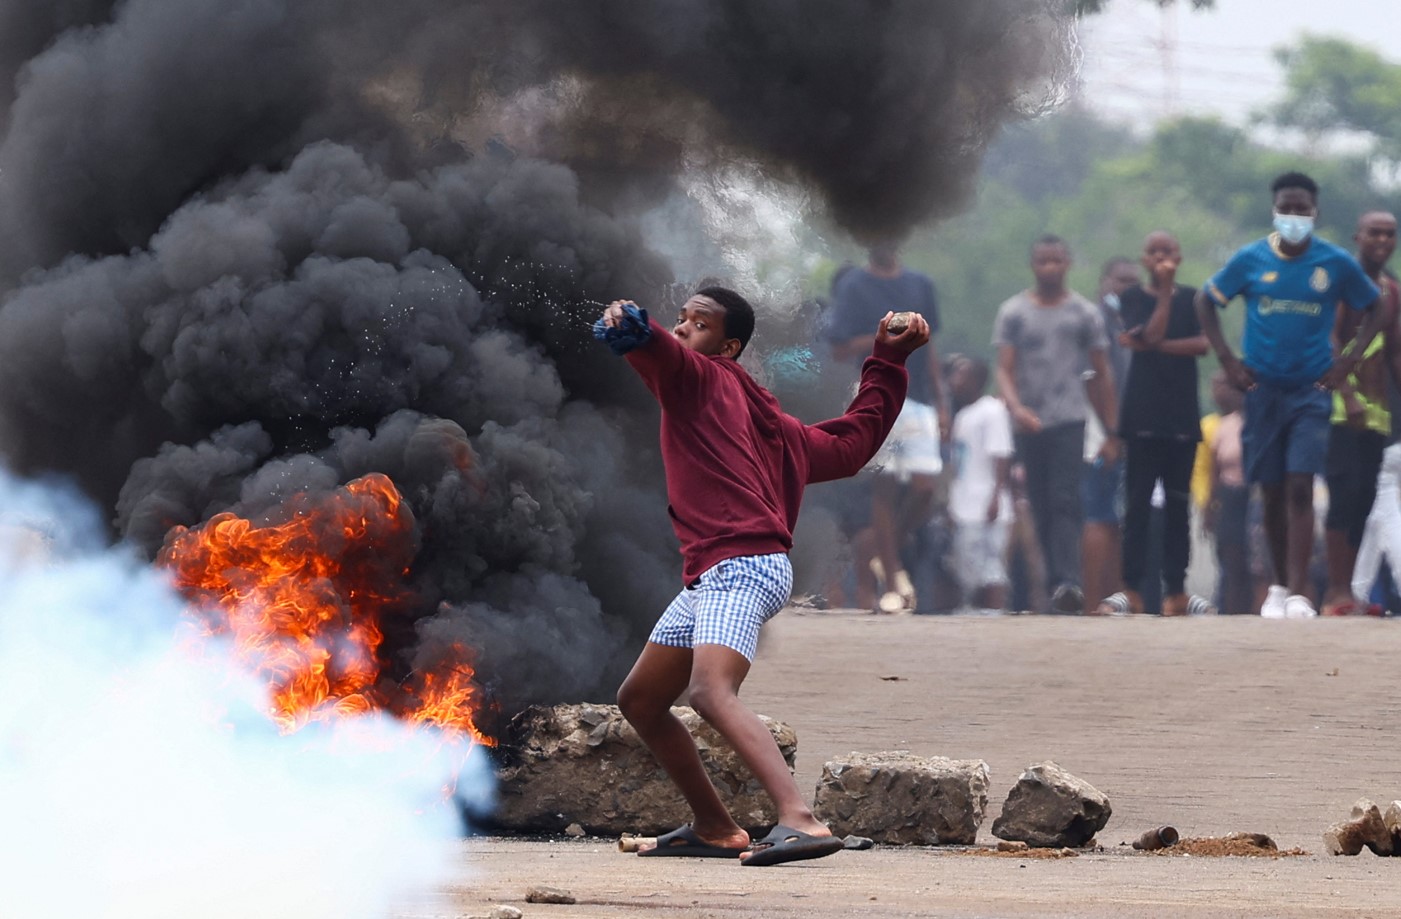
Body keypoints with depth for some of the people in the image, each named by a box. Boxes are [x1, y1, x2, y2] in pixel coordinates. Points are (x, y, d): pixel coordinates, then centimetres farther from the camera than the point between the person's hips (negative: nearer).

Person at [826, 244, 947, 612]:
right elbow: (839, 348, -5)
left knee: (925, 485, -7)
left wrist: (940, 402, 16)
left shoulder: (920, 285, 14)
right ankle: (892, 585, 2)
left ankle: (892, 558, 18)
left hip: (919, 399, 4)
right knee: (884, 487, -4)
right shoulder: (853, 287, 0)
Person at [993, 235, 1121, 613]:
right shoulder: (1013, 313, 9)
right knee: (1041, 507, 4)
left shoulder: (1084, 314, 9)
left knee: (1065, 501, -16)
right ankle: (1057, 581, 10)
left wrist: (1111, 433, 7)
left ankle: (1067, 582, -26)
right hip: (1028, 423, 2)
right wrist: (1016, 407, -19)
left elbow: (1102, 375, 11)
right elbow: (1004, 369, 2)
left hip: (1069, 421, -2)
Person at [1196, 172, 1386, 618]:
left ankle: (1299, 593, -16)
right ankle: (1279, 586, 21)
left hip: (1311, 391, -1)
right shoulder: (1251, 260, -2)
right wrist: (1227, 360, 1)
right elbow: (1206, 301, 9)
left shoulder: (1336, 263, -3)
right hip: (1263, 389, 1)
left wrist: (1349, 359, -2)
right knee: (1272, 494, 7)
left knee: (1300, 489, -12)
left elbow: (1373, 309, 9)